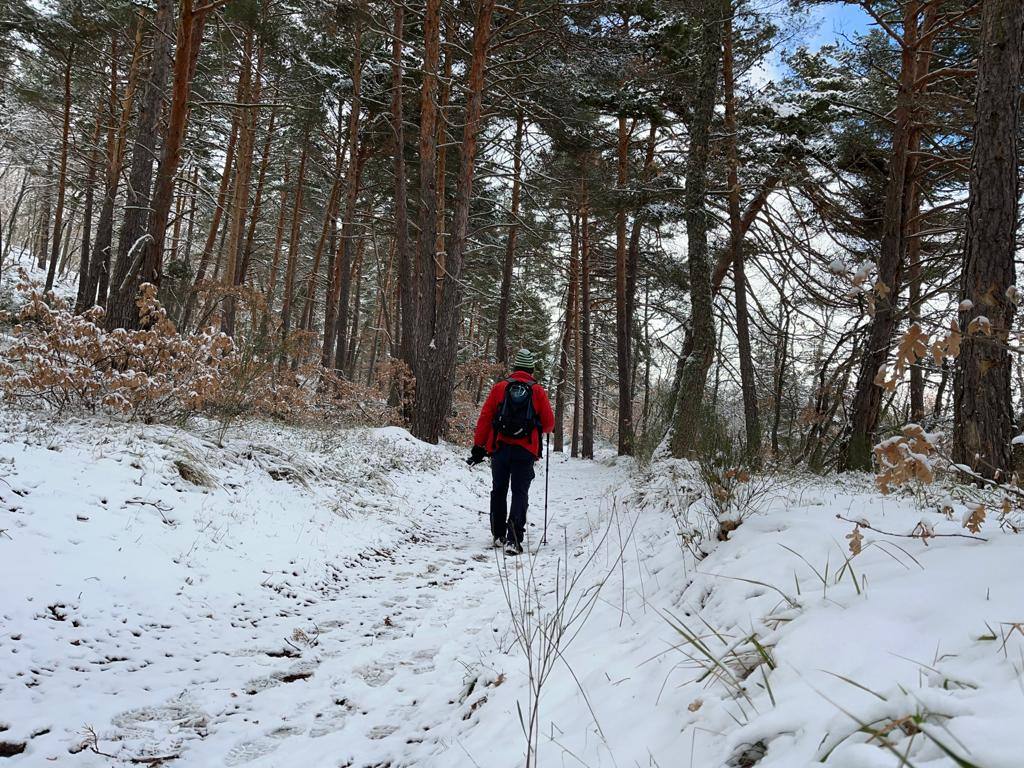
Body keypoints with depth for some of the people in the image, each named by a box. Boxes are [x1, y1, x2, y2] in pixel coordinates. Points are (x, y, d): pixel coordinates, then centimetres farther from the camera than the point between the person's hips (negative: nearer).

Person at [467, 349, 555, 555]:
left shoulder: (500, 387, 5)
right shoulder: (538, 391, 4)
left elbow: (485, 418, 2)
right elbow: (549, 424, 5)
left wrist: (478, 447, 5)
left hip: (500, 447, 1)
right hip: (526, 450, -1)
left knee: (499, 491, 16)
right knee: (520, 493, -1)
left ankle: (499, 535, 23)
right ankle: (513, 539, -16)